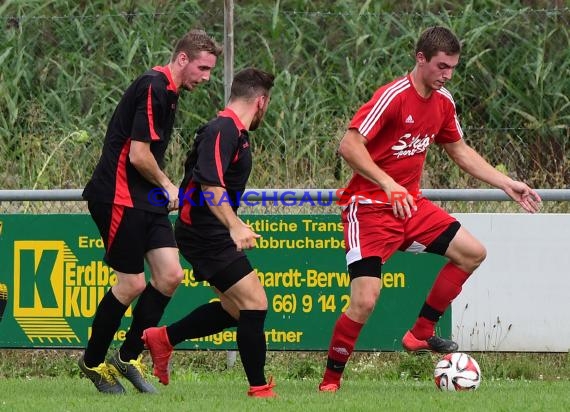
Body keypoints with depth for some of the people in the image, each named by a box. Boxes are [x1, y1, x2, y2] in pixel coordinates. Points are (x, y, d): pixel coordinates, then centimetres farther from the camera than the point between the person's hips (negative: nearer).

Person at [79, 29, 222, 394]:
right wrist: (168, 187, -5)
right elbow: (138, 156, -20)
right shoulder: (153, 88, -17)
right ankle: (93, 362, 12)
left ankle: (129, 356, 11)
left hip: (146, 199, 9)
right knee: (132, 284, -5)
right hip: (119, 197, -9)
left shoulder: (169, 92, 15)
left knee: (170, 274, -1)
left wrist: (165, 191, 11)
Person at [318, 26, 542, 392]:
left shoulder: (443, 102, 6)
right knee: (365, 302, -17)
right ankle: (330, 381, 0)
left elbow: (460, 151, 21)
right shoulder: (393, 97, -19)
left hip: (410, 204, 8)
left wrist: (507, 184, 16)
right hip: (369, 206, -8)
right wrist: (389, 185, -33)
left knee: (472, 252, 1)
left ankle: (421, 333, 11)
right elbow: (349, 146, -24)